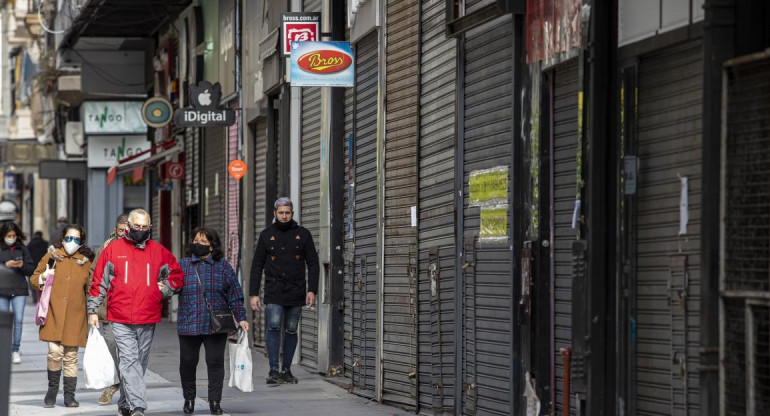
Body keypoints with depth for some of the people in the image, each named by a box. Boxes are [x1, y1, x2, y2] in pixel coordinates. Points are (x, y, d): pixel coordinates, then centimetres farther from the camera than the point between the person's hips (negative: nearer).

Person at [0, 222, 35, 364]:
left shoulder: (22, 249, 8)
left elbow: (31, 269, 8)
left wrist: (22, 265, -11)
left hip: (19, 290, 1)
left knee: (18, 319, -6)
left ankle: (16, 350, 1)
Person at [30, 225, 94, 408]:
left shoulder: (85, 261, 10)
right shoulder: (51, 256, 6)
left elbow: (90, 289, 17)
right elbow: (34, 278, 11)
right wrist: (41, 279, -11)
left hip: (75, 316, 2)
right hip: (54, 313, -2)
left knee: (71, 356, 3)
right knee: (55, 351, -14)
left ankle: (69, 395, 12)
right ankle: (52, 388, 8)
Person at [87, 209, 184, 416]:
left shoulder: (159, 252, 9)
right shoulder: (113, 249, 4)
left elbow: (177, 275, 22)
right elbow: (99, 281, 7)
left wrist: (164, 289, 5)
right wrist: (93, 310, 5)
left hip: (148, 320, 3)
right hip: (120, 320, -3)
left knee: (140, 362, 10)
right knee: (129, 361, -14)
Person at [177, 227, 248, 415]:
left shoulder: (223, 266, 4)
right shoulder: (183, 265, 6)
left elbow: (234, 295, 5)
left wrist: (241, 318, 0)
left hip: (216, 326, -1)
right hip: (189, 326, 1)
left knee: (215, 362, 1)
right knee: (187, 363, 6)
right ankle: (189, 399, 23)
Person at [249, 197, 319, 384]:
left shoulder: (303, 234, 7)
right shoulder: (266, 235, 6)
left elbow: (313, 263, 6)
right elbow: (257, 266, 8)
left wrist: (312, 290, -5)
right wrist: (253, 293, 1)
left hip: (296, 291, 1)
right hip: (274, 290, -1)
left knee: (291, 330, 5)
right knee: (274, 326, -16)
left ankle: (286, 370, 15)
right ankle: (273, 370, -17)